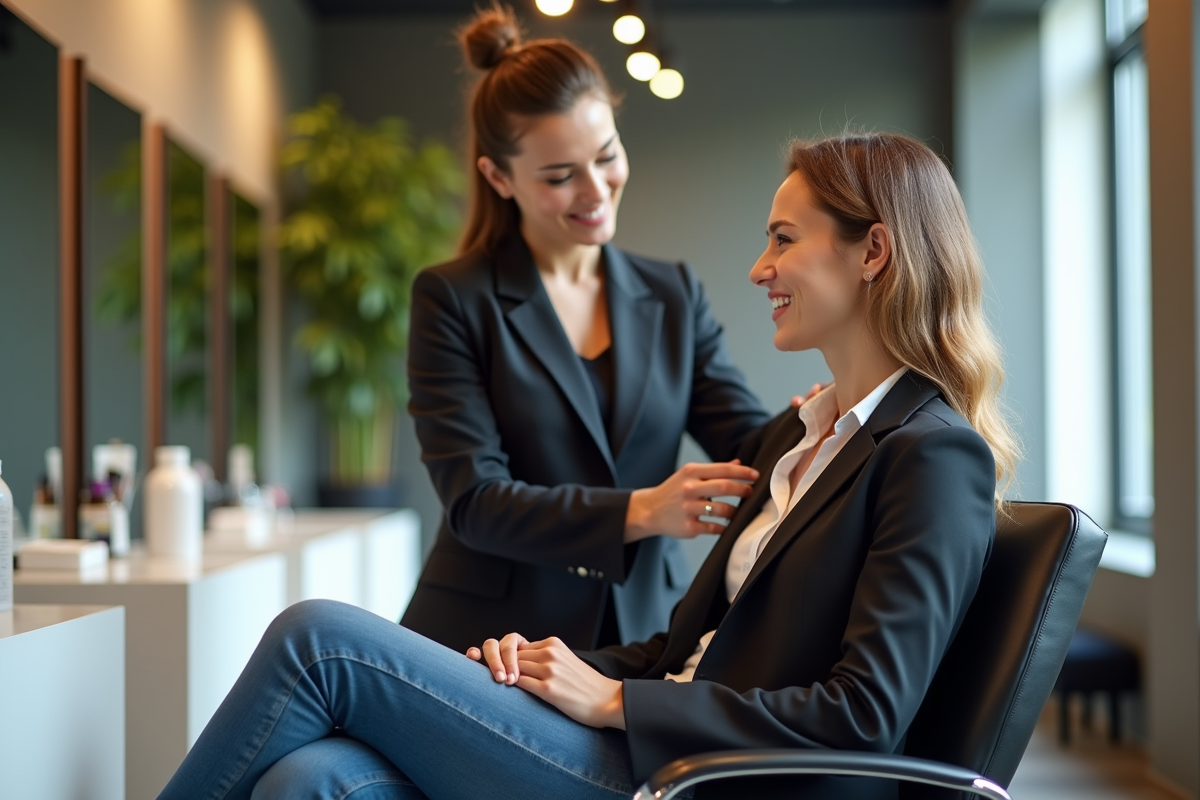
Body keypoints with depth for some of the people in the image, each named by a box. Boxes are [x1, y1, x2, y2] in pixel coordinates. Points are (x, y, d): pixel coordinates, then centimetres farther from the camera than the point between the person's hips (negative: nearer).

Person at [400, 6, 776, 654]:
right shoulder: (453, 300, 0)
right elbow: (472, 500, -9)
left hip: (644, 639, 3)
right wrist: (639, 512, -21)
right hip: (494, 645, -3)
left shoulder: (674, 297, 11)